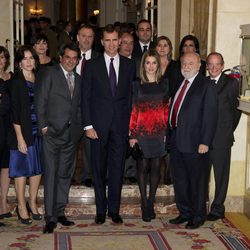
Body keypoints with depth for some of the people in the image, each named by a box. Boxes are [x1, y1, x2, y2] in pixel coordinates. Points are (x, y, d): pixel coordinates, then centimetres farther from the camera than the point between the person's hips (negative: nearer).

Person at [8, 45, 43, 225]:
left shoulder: (39, 79, 8)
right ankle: (21, 206, 15)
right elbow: (15, 112, -10)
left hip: (39, 131, 5)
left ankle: (33, 203, 24)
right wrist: (20, 137, -14)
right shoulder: (17, 82, -7)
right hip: (23, 131, -5)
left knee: (38, 168, 10)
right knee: (22, 169, 3)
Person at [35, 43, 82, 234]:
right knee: (51, 174, -5)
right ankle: (50, 217, -2)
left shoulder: (78, 79, 15)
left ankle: (60, 212, 20)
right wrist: (44, 126, -11)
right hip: (53, 132, -5)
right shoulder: (49, 74, -1)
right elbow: (40, 102, -6)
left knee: (65, 175, 10)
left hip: (72, 134, 5)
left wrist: (79, 127, 6)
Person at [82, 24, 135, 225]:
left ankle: (114, 210, 16)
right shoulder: (91, 65, 2)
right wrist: (88, 125, -6)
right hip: (99, 124, -1)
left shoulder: (129, 65, 7)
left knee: (117, 168, 4)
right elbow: (86, 97, 1)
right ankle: (101, 210, 18)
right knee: (99, 169, 6)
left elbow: (131, 96, 6)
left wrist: (130, 123, 0)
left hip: (121, 125, 1)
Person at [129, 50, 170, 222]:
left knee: (156, 167, 6)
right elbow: (134, 110, 0)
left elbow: (167, 109, 5)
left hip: (159, 131, 1)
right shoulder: (138, 85, 2)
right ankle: (144, 205, 11)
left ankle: (151, 203, 17)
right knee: (143, 167, 2)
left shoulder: (164, 83, 6)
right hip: (142, 131, -1)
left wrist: (167, 131, -2)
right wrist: (133, 135, -4)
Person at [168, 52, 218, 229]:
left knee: (197, 181, 4)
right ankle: (185, 213, 29)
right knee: (179, 180, 15)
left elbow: (210, 116, -12)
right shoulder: (179, 84, 14)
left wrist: (205, 142, -17)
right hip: (176, 140, 7)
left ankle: (198, 216, 18)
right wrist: (169, 133, 9)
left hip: (194, 142, -7)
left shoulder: (207, 86, -7)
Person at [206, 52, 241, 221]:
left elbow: (236, 109, 0)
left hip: (221, 139, -4)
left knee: (221, 174, 6)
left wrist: (228, 131, 1)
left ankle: (217, 209, 16)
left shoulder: (231, 83, -1)